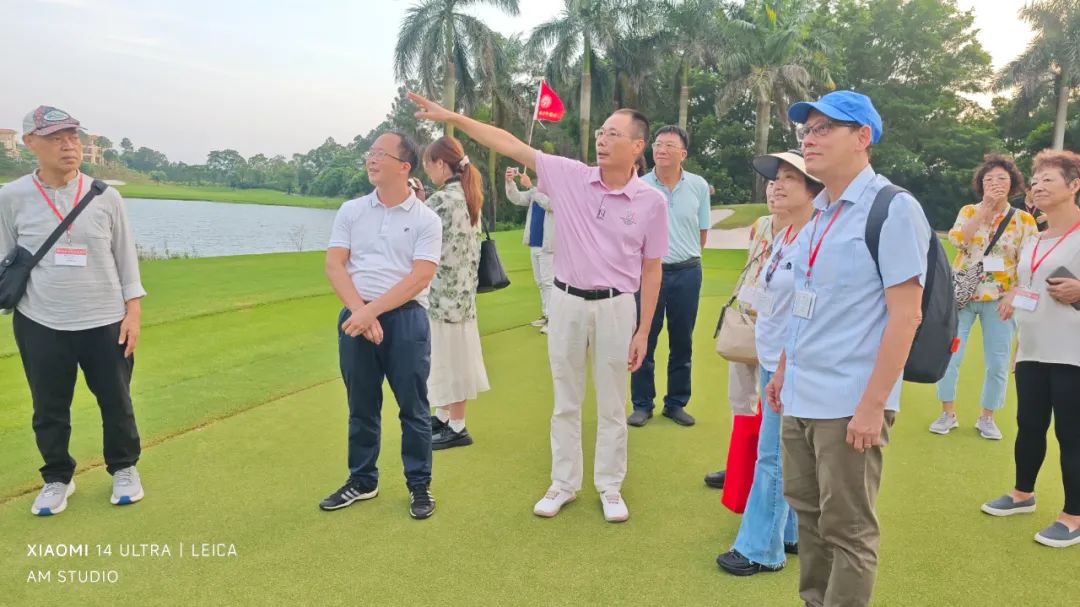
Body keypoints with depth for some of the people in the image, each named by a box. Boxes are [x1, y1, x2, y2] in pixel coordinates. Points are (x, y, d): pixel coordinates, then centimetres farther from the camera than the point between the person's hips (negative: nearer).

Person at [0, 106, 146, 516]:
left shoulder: (105, 197, -2)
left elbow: (125, 256, 3)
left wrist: (133, 310, -2)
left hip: (106, 322, 0)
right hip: (39, 324, 0)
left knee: (116, 402, 10)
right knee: (49, 408, 11)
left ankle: (124, 469, 31)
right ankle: (57, 478, 31)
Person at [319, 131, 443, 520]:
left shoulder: (426, 220, -2)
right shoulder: (351, 211, 8)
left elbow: (420, 277, -10)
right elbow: (333, 266, 1)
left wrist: (373, 311, -17)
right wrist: (360, 311, -13)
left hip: (405, 318, -3)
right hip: (356, 317, 3)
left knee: (413, 407, 4)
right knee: (361, 407, 13)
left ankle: (419, 485, 18)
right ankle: (362, 481, 28)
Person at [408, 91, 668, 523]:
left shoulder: (652, 201, -6)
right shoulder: (570, 176, -4)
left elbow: (651, 270, -1)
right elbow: (512, 146, -5)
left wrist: (643, 331, -2)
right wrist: (453, 118, -10)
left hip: (616, 307, -1)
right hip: (567, 302, 2)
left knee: (612, 407, 11)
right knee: (566, 403, 13)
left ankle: (610, 487, 27)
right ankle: (564, 484, 28)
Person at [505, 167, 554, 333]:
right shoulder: (537, 190, 12)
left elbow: (548, 204, -26)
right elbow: (517, 199, 6)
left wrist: (529, 186, -26)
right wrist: (510, 182, -11)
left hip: (548, 245, -8)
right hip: (534, 244, 8)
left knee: (548, 282, -10)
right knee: (540, 282, 13)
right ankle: (546, 314, 21)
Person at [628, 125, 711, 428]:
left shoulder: (699, 186, -1)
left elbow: (702, 231, 10)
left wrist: (686, 256, 13)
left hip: (687, 272, 2)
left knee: (682, 343, 10)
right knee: (644, 340, 5)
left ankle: (676, 403, 24)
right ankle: (642, 405, 17)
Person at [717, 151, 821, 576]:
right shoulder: (783, 237, 10)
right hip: (771, 360, 9)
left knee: (773, 458, 0)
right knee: (789, 456, 17)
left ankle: (760, 549, 13)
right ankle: (794, 534, 32)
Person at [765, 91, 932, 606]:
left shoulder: (893, 208, -12)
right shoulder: (820, 213, 12)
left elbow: (905, 315, -16)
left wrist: (873, 404, -19)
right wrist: (784, 371, 18)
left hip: (849, 404, -8)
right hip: (801, 398, 8)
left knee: (848, 530, 5)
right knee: (808, 513, 18)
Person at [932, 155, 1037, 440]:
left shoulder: (1024, 220, 2)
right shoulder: (968, 211, 4)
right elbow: (957, 241, -15)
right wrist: (984, 208, -15)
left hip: (999, 298, 0)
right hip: (961, 294, 0)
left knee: (998, 364, 3)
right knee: (949, 357, 0)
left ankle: (987, 418, 18)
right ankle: (948, 414, 14)